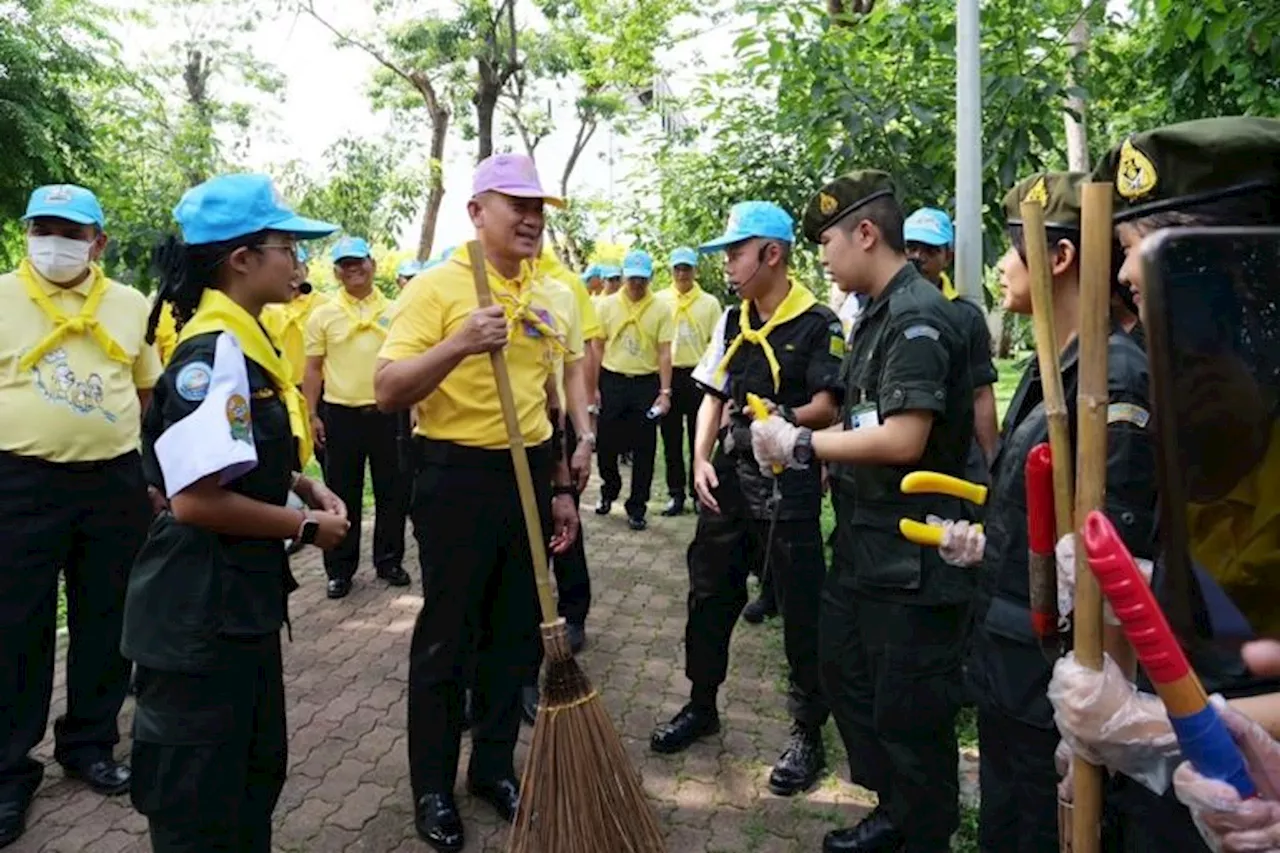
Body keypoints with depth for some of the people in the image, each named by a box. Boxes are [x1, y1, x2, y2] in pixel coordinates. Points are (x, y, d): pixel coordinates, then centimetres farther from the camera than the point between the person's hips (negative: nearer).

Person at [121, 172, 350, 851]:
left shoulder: (242, 339, 8)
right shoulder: (215, 352, -22)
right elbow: (196, 498, -29)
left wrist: (305, 487, 6)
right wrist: (307, 526, -17)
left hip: (243, 595, 10)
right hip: (200, 610, -10)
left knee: (257, 765, 24)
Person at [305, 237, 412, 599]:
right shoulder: (322, 315, 2)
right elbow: (313, 369, 4)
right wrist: (312, 415, -1)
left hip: (388, 412, 1)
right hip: (341, 415, -1)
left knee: (393, 493, 8)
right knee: (342, 496, 6)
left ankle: (389, 560, 23)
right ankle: (340, 569, 17)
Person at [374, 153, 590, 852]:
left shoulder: (546, 297, 10)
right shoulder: (438, 286, -9)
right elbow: (388, 391, -15)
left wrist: (562, 486, 14)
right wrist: (458, 344, -29)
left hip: (530, 475, 6)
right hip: (457, 477, -6)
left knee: (516, 632, 14)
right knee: (447, 637, 5)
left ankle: (494, 766, 32)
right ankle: (433, 788, 23)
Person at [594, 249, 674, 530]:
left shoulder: (660, 309, -1)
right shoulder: (608, 305, 3)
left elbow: (664, 354, -2)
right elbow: (598, 348, 5)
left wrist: (665, 392, -9)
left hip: (646, 383, -1)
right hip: (612, 381, 1)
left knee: (644, 449, 4)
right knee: (607, 444, 8)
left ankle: (637, 508, 15)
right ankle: (609, 489, 34)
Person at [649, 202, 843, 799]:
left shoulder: (817, 325, -8)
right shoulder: (732, 321, 11)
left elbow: (829, 407, -12)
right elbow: (713, 396, 11)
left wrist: (784, 418, -27)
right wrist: (701, 460, 1)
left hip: (789, 485, -6)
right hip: (729, 479, 7)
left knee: (801, 609, 3)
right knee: (709, 593, 15)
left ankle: (807, 733, 20)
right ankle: (701, 705, 35)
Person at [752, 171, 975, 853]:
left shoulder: (918, 317, -19)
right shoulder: (878, 313, 12)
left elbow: (903, 440, -26)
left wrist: (800, 446, -18)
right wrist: (793, 429, 4)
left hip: (910, 550, -10)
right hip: (864, 540, 10)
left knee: (907, 707, 5)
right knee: (844, 669, 22)